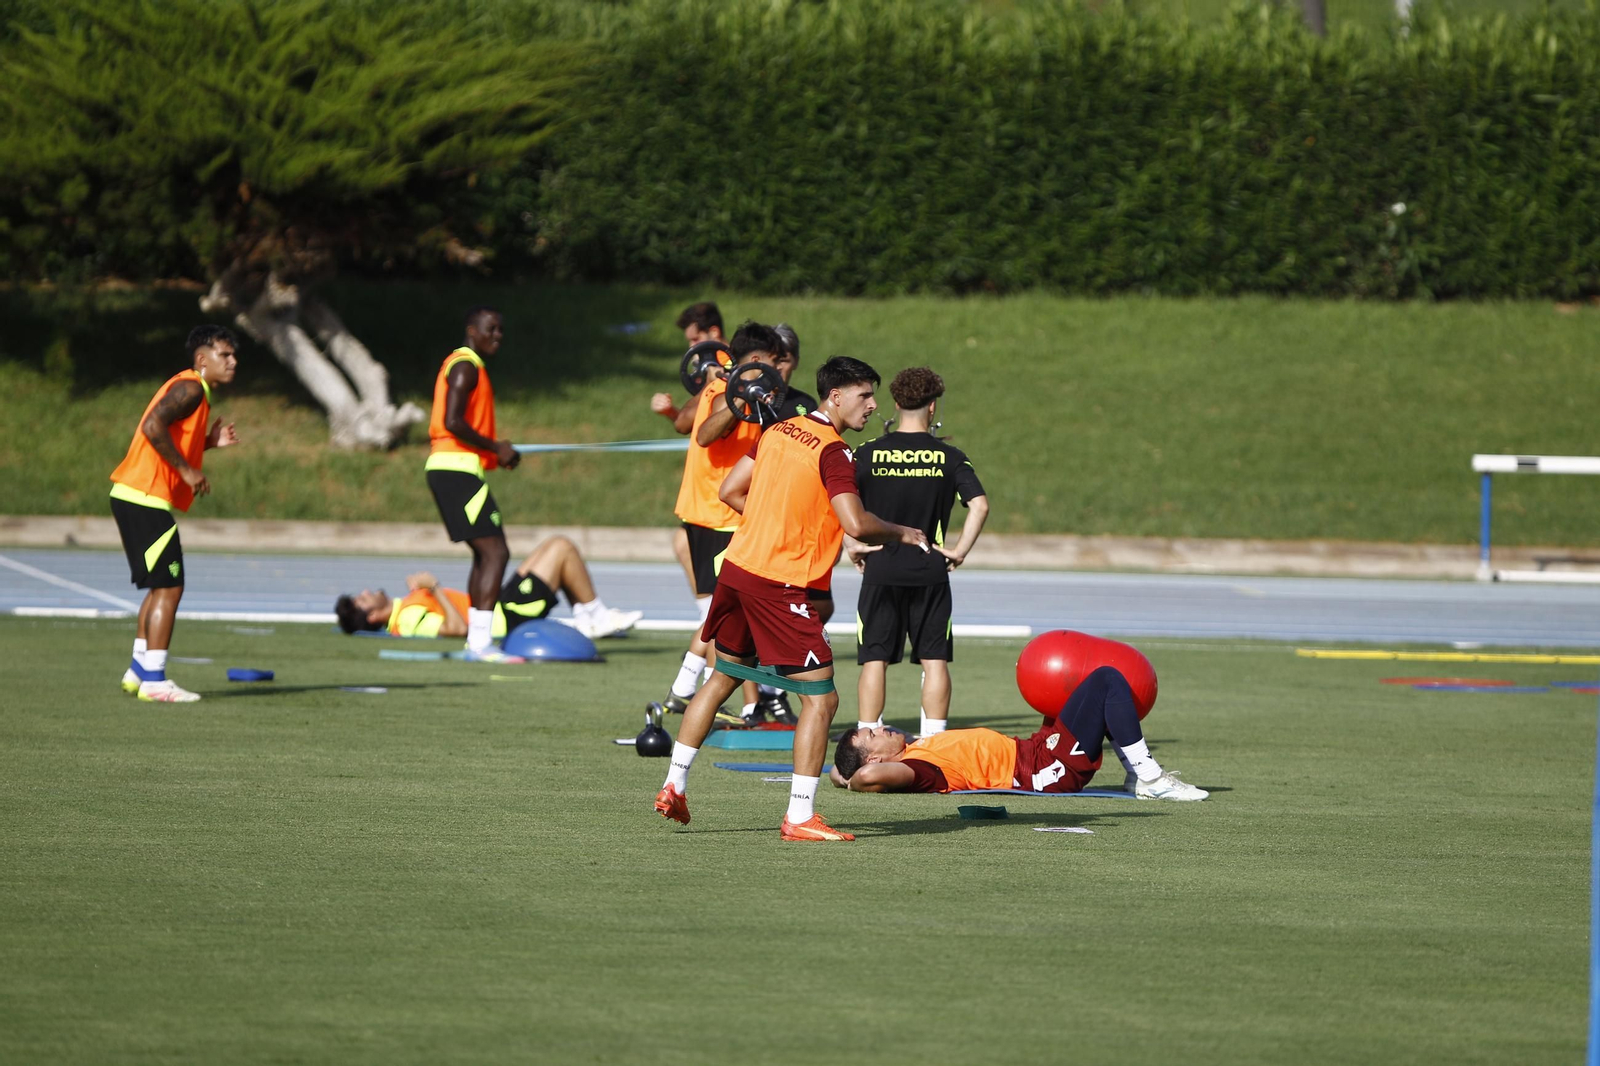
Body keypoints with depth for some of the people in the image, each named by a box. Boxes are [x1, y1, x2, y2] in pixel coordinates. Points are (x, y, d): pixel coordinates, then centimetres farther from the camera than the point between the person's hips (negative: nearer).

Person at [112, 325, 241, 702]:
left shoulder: (190, 389, 20)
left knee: (162, 587, 17)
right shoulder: (190, 388, -11)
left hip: (134, 499, 10)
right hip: (146, 499, -10)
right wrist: (187, 470, -21)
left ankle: (139, 671, 21)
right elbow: (154, 427, -26)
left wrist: (209, 442, 11)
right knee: (168, 588, -8)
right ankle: (153, 680, -9)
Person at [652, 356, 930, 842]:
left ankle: (674, 787, 29)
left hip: (738, 565, 9)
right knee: (820, 698, -3)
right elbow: (856, 523, -23)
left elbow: (730, 491, 16)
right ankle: (800, 816, -6)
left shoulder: (779, 432, 10)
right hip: (780, 584, -8)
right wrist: (903, 534, -6)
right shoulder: (832, 452, -14)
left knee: (724, 675, 25)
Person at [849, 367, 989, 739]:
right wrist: (960, 550, -2)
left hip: (880, 570, 0)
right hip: (931, 572, 0)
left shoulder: (868, 453, 0)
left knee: (875, 659, 5)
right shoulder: (949, 457, -1)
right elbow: (979, 505, -10)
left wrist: (853, 544, 0)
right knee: (934, 659, 5)